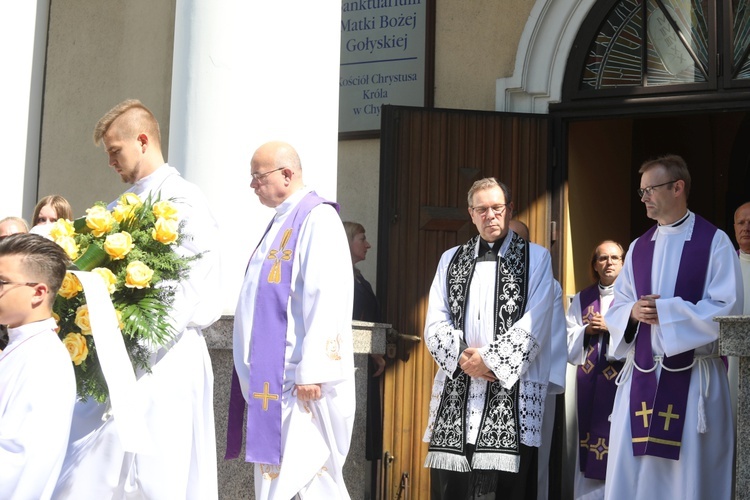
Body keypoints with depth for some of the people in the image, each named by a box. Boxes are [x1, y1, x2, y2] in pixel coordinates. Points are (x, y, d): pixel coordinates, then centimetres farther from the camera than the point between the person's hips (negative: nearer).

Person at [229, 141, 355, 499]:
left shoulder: (317, 219, -10)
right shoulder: (281, 222, 18)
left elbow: (326, 299, -19)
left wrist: (310, 371, -23)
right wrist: (257, 372, 20)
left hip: (297, 376, -9)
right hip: (273, 375, 9)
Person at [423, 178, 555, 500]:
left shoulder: (535, 258, 8)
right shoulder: (450, 260, 17)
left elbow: (535, 324, -3)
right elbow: (435, 324, 9)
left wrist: (490, 359, -10)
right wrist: (463, 357, -8)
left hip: (511, 391, -3)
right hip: (455, 390, 3)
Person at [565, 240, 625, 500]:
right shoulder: (582, 298, 13)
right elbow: (568, 337, 8)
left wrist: (612, 327, -16)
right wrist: (587, 331, -9)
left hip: (620, 378, -4)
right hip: (589, 380, 4)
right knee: (589, 435, 6)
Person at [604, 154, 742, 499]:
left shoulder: (715, 242, -3)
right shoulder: (638, 248, 12)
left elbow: (727, 308, -11)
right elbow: (615, 309, 12)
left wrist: (665, 310, -16)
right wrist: (633, 312, -11)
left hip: (693, 376, -4)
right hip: (640, 374, 5)